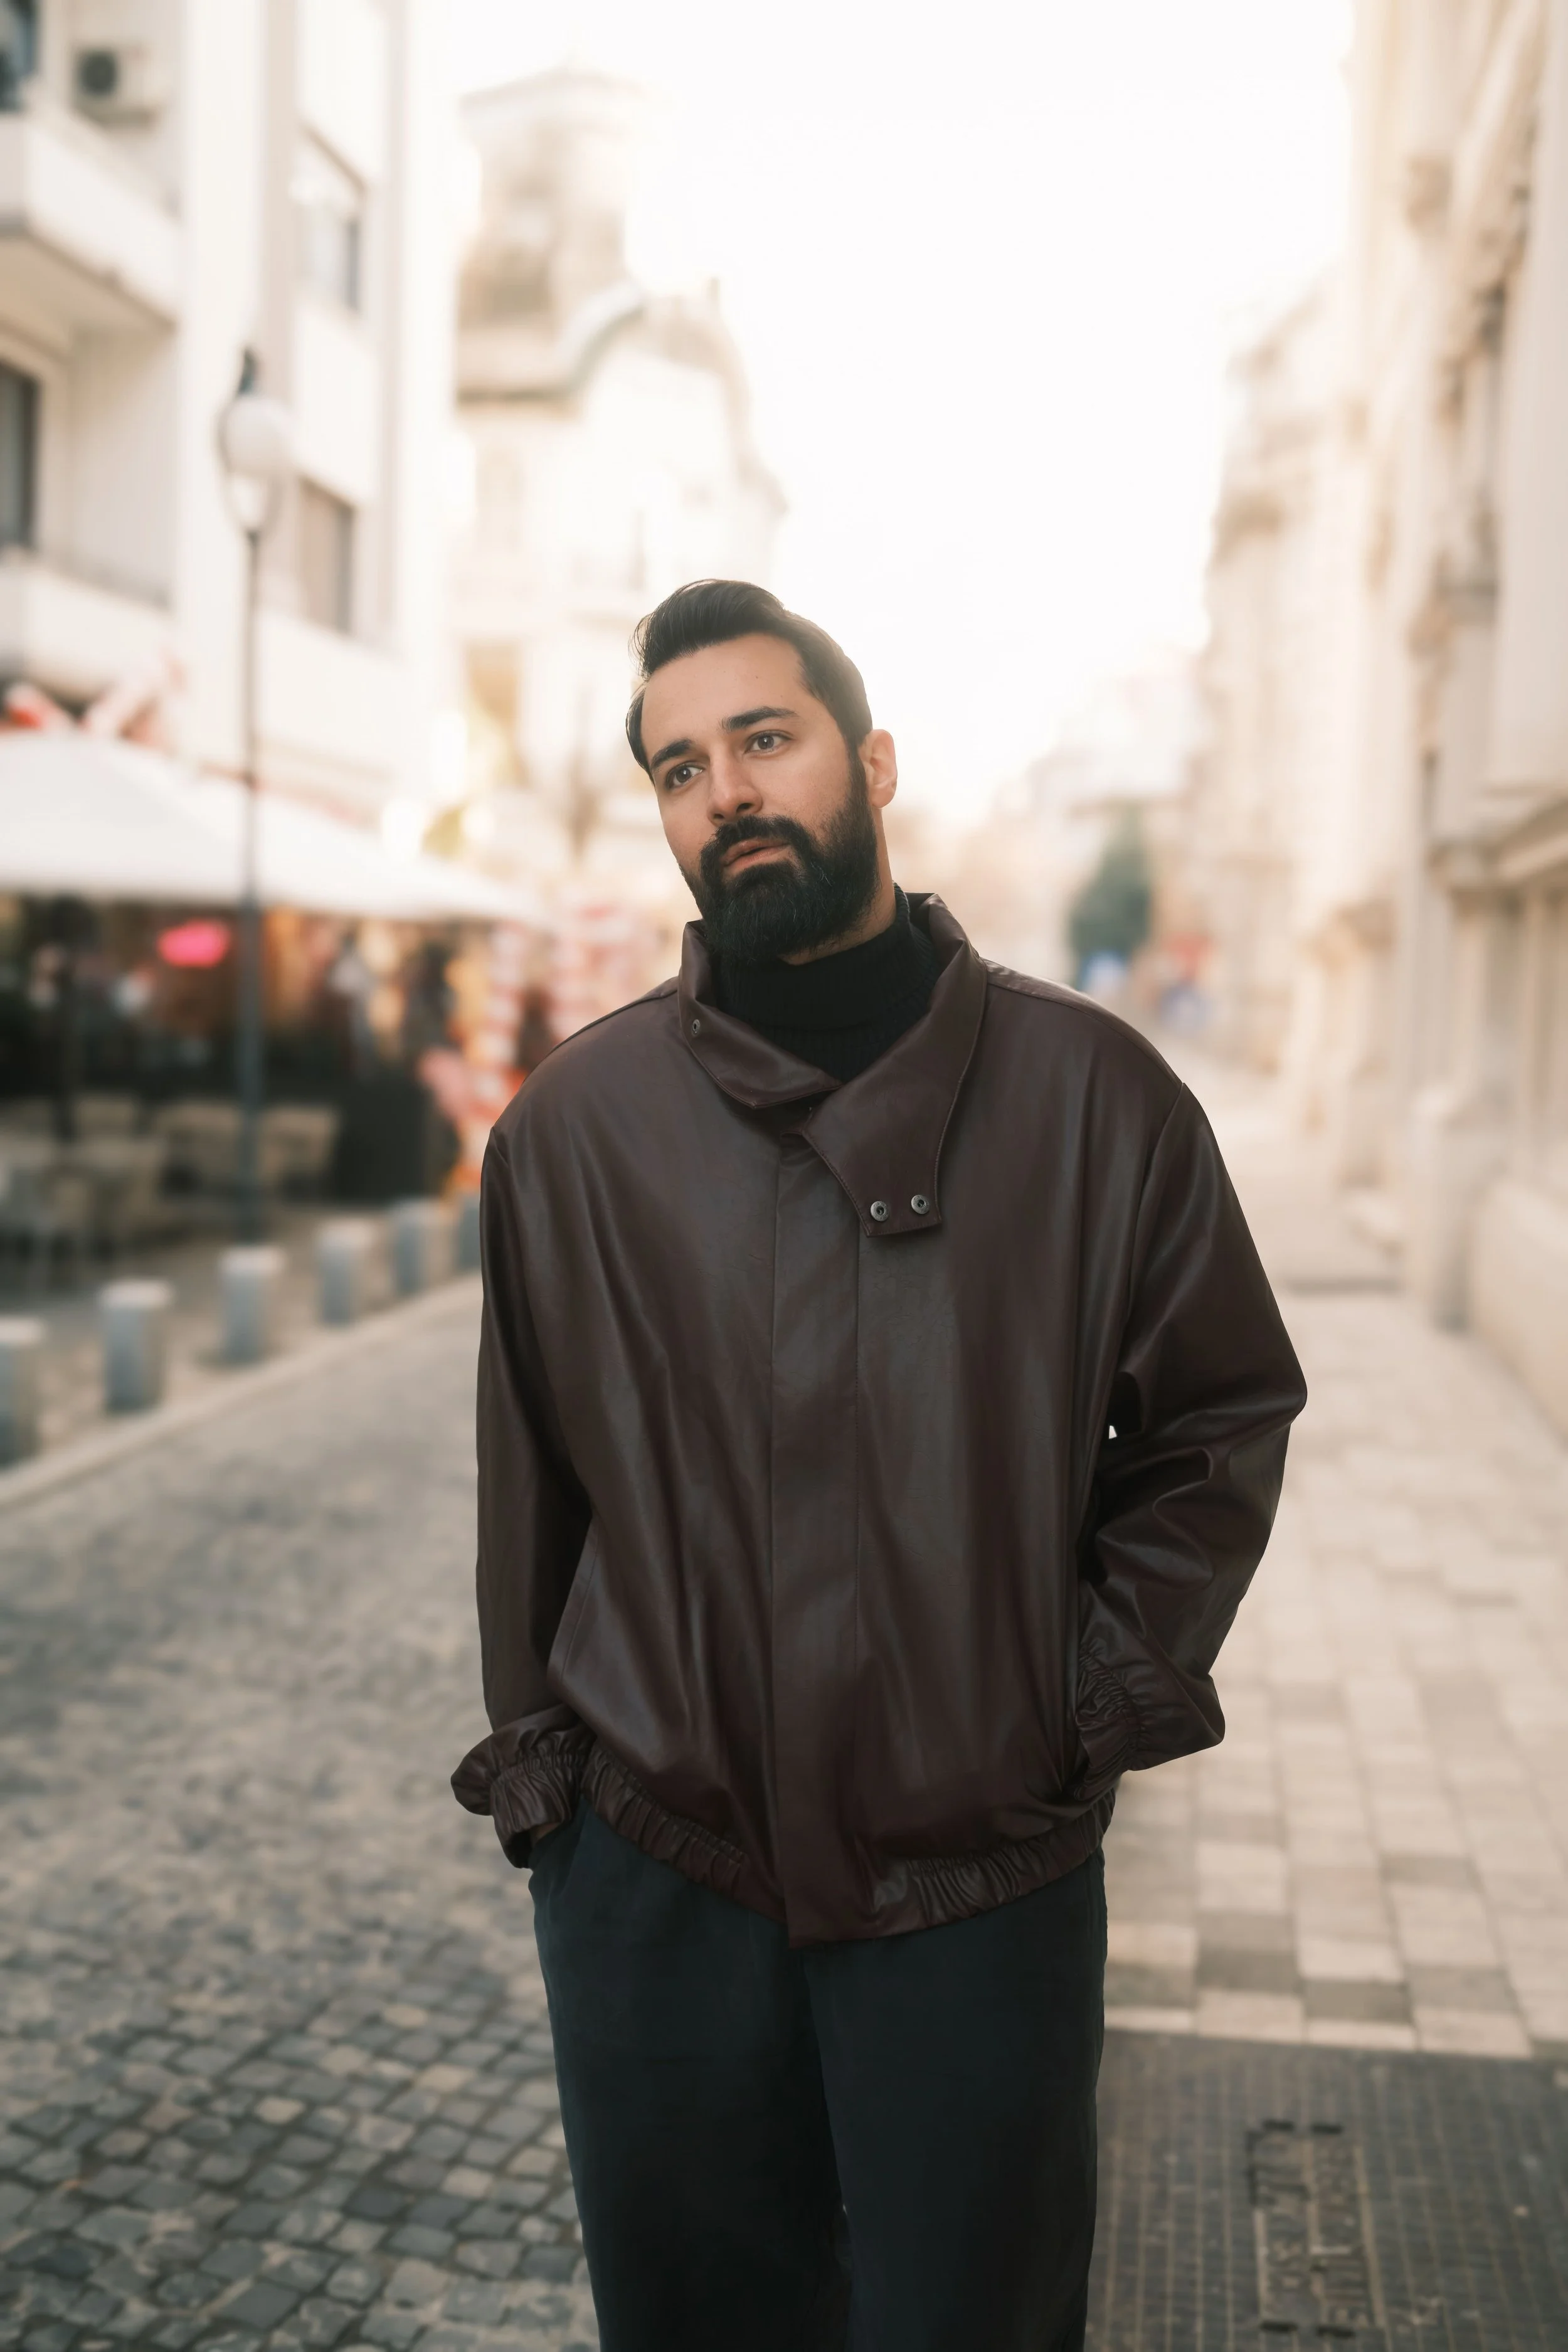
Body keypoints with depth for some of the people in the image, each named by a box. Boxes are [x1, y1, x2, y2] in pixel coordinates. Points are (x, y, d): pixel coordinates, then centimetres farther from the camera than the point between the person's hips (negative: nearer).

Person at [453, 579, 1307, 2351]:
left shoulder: (1091, 1093, -5)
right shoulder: (573, 1125, -2)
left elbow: (1223, 1420, 4)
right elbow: (528, 1477, 7)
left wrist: (1105, 1698, -3)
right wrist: (538, 1767, 8)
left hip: (988, 1886, 0)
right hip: (654, 1875, 1)